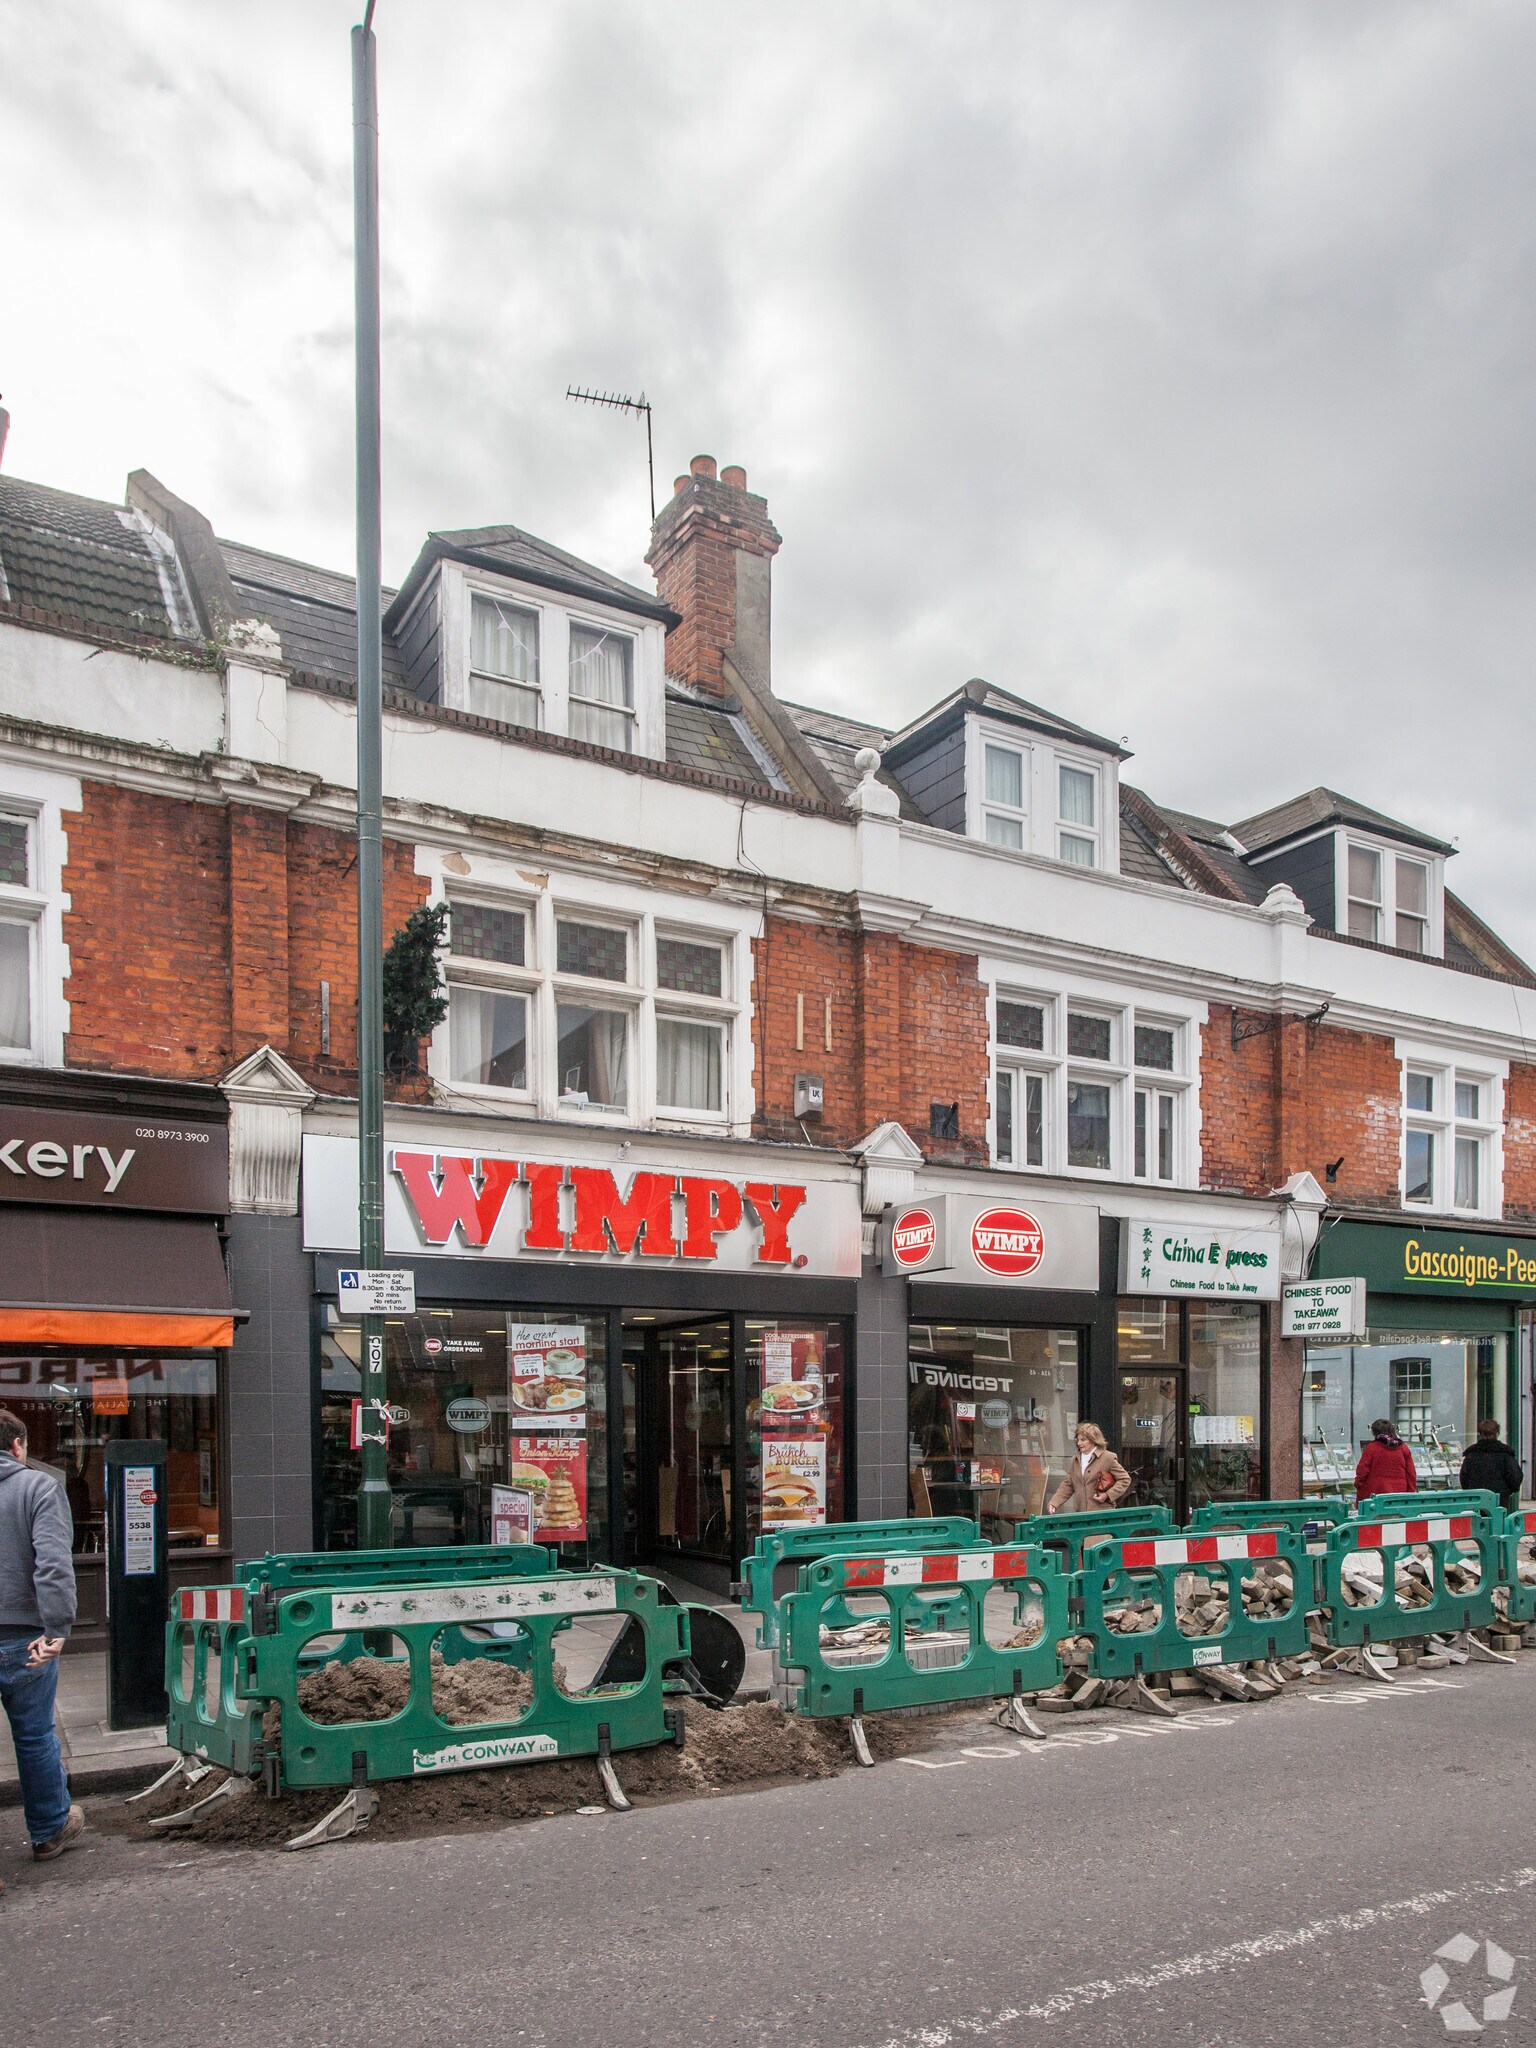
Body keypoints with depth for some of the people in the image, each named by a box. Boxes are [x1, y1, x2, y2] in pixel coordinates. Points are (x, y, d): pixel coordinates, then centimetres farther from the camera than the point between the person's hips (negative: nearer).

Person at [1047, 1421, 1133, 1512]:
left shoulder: (1108, 1458, -3)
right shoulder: (1075, 1460, 13)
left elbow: (1125, 1479, -1)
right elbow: (1067, 1485, 14)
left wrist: (1107, 1495, -11)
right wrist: (1054, 1503, 0)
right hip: (1080, 1513, 5)